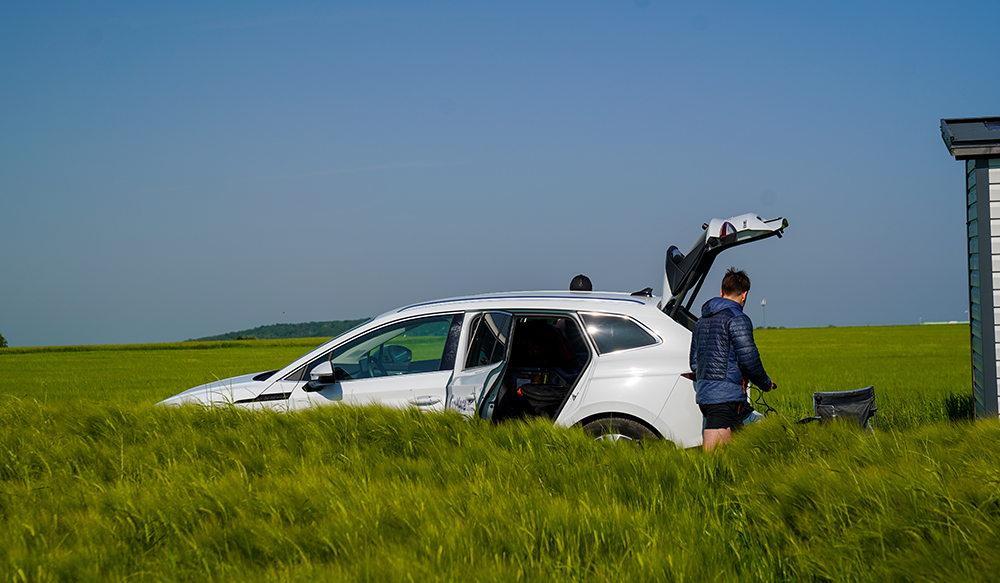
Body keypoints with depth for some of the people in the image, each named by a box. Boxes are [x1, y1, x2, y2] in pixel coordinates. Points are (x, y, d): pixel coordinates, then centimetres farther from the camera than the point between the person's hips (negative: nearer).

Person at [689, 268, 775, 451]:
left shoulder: (701, 321, 19)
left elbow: (694, 363, 23)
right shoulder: (737, 319, -8)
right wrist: (766, 383, 3)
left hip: (703, 394, 9)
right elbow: (748, 359, -13)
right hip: (726, 397, -9)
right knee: (710, 453, -14)